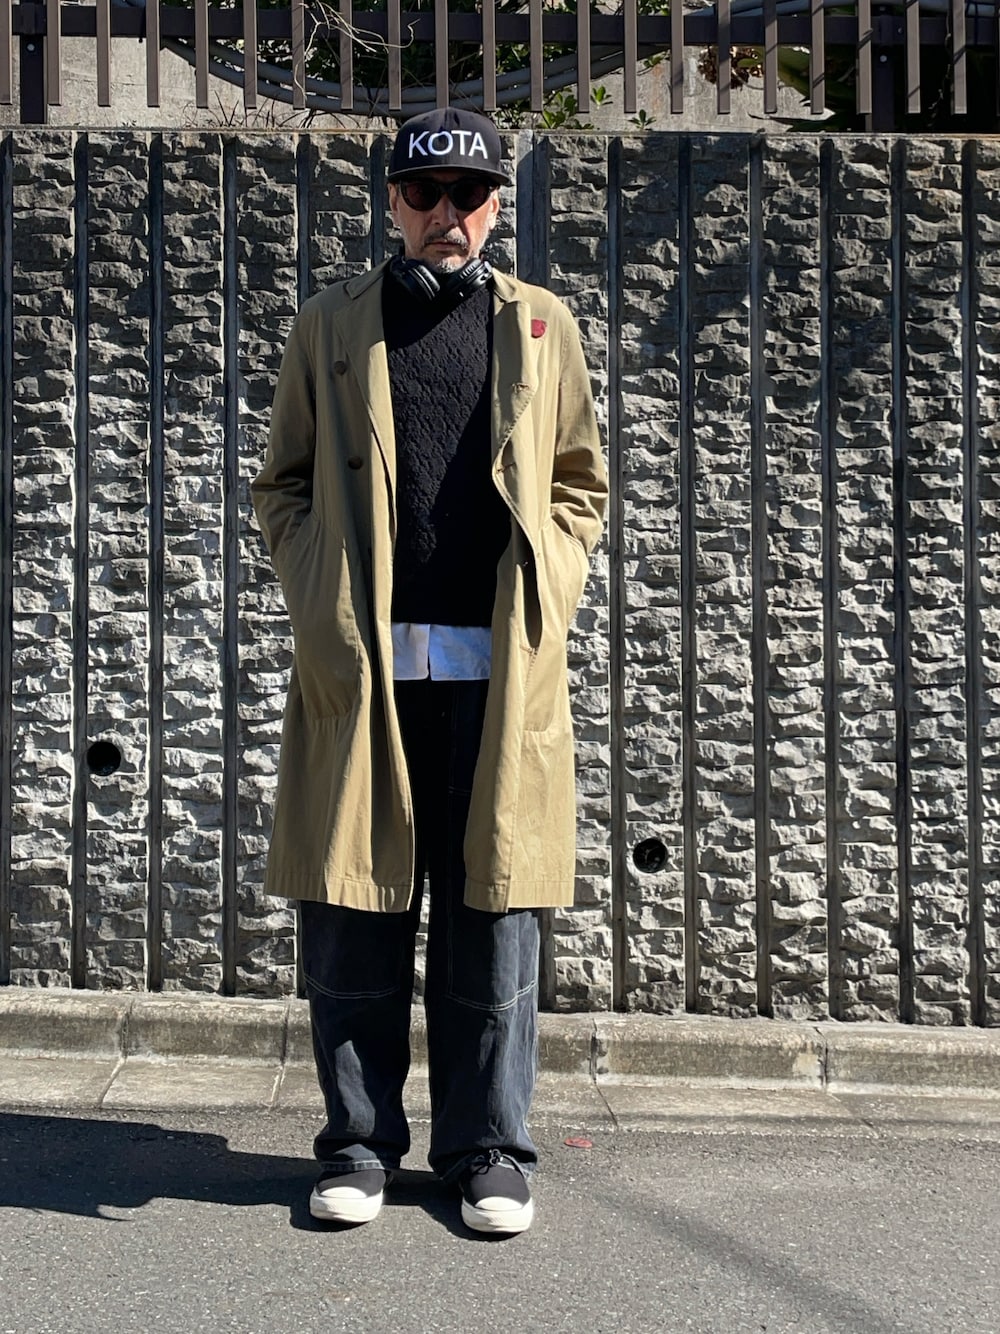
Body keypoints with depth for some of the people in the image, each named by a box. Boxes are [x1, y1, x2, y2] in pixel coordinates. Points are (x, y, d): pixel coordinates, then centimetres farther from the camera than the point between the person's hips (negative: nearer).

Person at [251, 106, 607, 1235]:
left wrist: (545, 602, 3)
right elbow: (282, 485, 14)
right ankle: (358, 1142, 18)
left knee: (491, 911, 5)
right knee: (354, 914, 4)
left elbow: (579, 486, 17)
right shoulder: (330, 327, 11)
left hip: (499, 672, 0)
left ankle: (486, 1148, 18)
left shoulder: (541, 326, 13)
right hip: (362, 667, 0)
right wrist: (322, 603, 0)